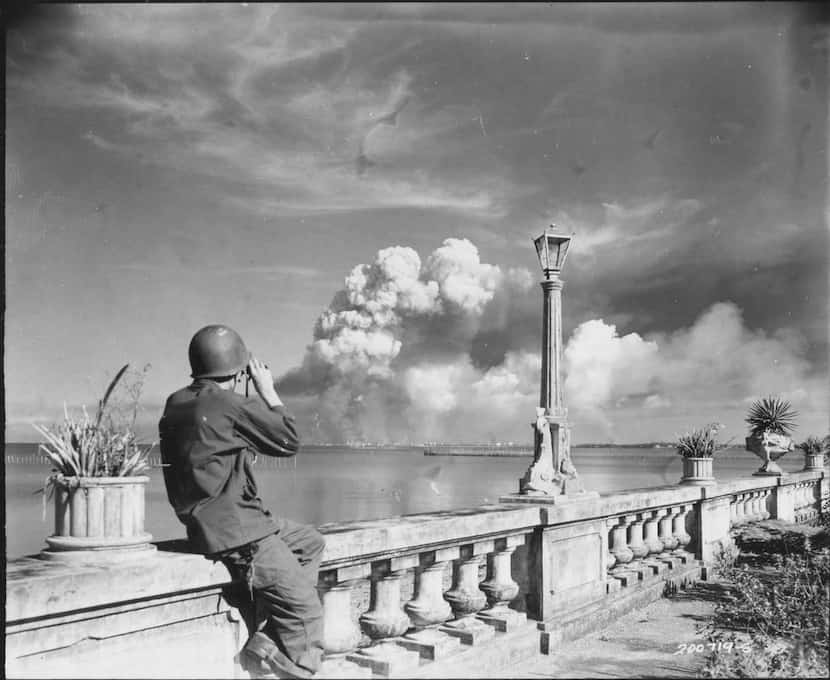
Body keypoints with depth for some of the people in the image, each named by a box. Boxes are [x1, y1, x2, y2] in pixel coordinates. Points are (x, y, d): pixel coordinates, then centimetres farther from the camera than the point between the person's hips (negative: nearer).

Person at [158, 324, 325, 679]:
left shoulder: (176, 403, 8)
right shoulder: (229, 404, -17)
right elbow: (289, 441, -5)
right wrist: (268, 392, 4)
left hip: (209, 520, 10)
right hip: (236, 532, -9)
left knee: (310, 542, 21)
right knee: (306, 611, -4)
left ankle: (270, 635, 14)